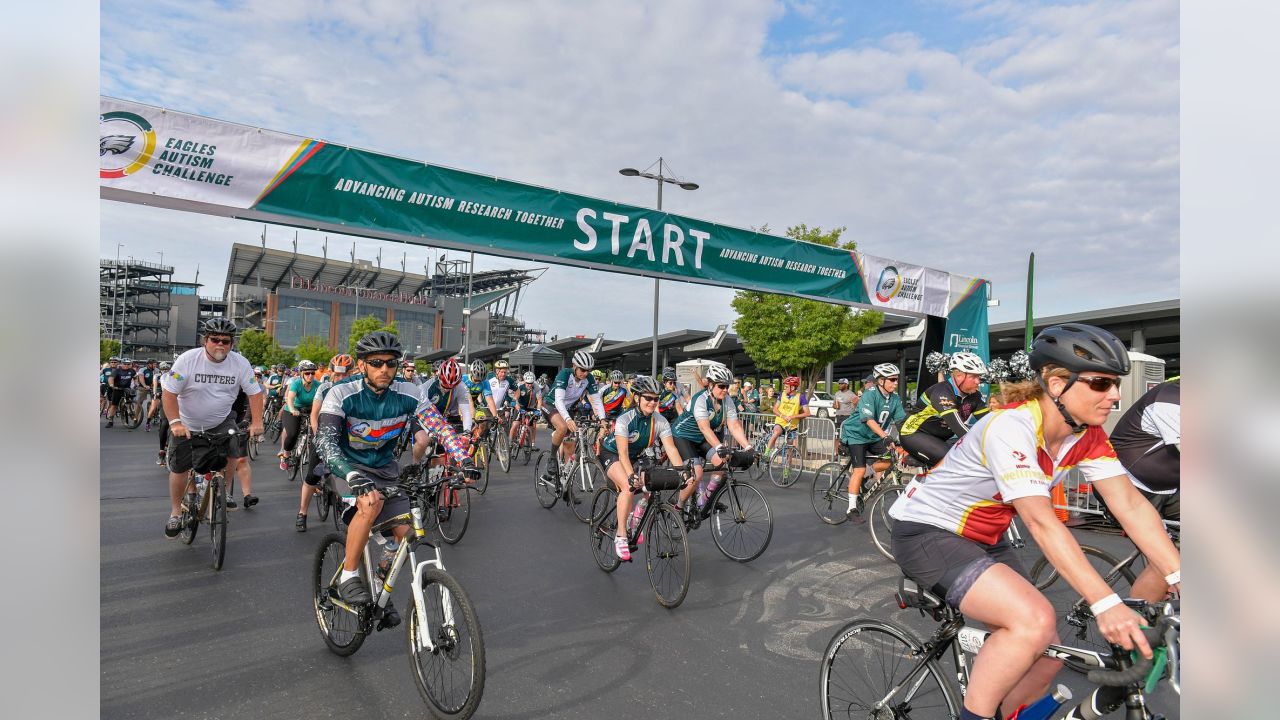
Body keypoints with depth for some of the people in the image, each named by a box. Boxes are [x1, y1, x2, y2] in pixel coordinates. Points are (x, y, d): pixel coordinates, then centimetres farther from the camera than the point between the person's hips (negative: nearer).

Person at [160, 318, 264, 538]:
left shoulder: (240, 363, -14)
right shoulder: (188, 360, -20)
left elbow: (255, 392, -9)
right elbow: (169, 393, -17)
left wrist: (256, 422, -19)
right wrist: (175, 423, -27)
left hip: (221, 421, 1)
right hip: (188, 424, -1)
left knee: (234, 450, -19)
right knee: (179, 469, 3)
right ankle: (175, 513, 23)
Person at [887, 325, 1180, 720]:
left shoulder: (1087, 436, -4)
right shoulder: (1010, 426, -29)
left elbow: (1130, 504, -9)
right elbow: (1040, 521, -35)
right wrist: (1105, 604, -39)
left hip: (985, 540, 8)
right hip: (927, 533, -8)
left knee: (1046, 659, 4)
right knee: (1035, 620, -27)